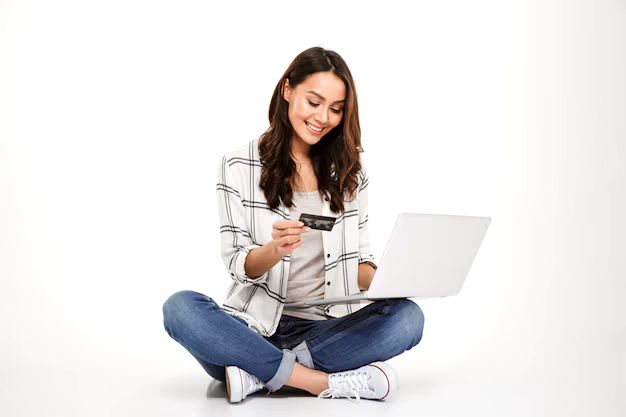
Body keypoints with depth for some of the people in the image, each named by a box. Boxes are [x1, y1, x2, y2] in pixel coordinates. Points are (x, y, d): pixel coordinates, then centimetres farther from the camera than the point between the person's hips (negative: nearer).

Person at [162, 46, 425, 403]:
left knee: (407, 316, -26)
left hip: (328, 328, 2)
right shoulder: (239, 167, 2)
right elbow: (238, 266, -2)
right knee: (180, 308, -30)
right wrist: (275, 249, -24)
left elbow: (361, 259, 11)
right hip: (258, 325, -2)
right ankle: (328, 382, -30)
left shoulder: (349, 170, 10)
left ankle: (258, 372, -25)